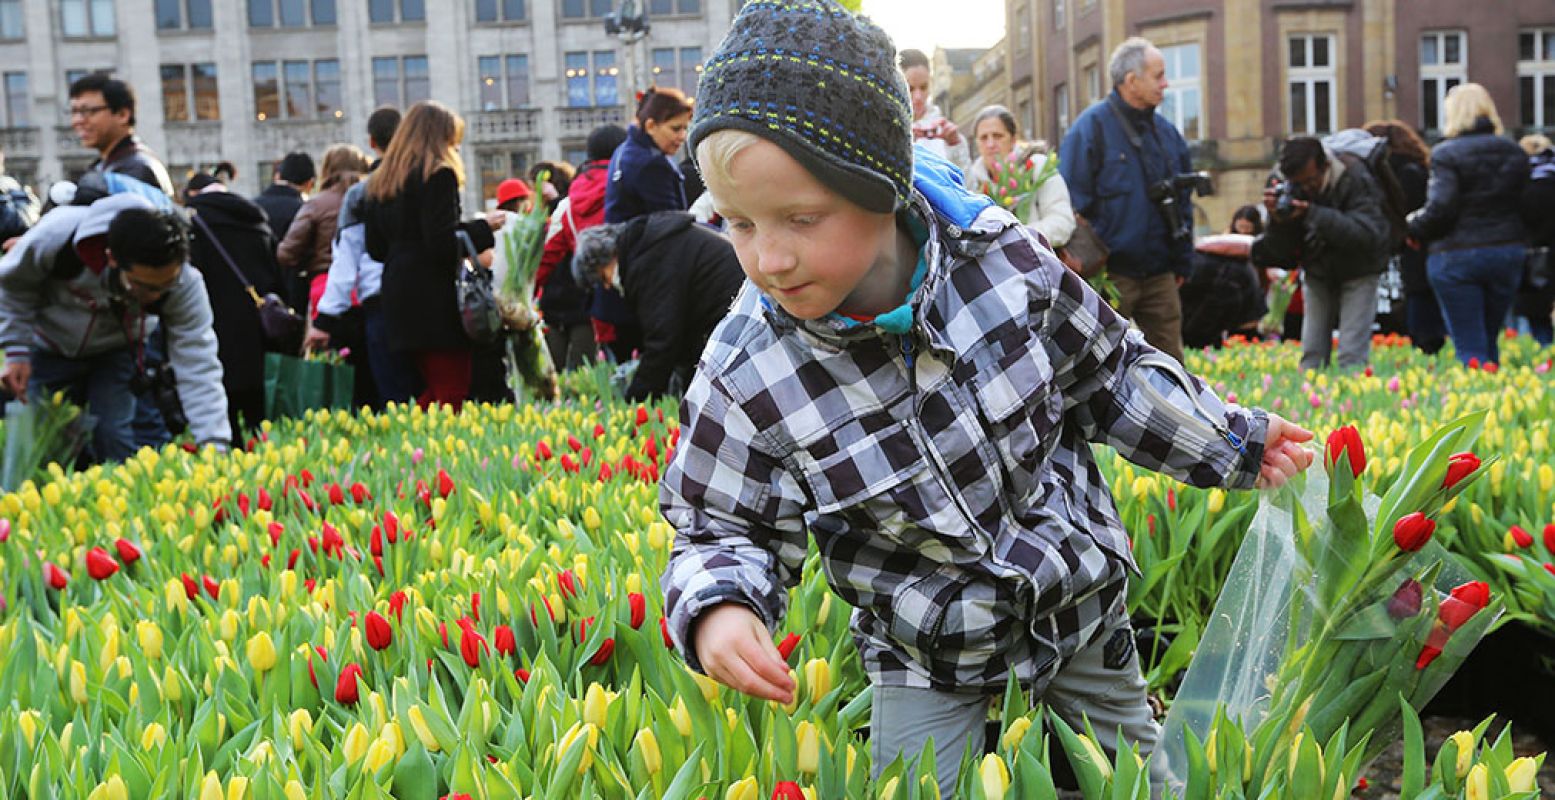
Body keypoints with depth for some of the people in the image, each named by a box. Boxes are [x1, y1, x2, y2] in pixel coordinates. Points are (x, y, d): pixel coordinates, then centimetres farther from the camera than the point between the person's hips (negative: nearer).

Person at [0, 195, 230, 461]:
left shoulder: (185, 284, -35)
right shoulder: (57, 236, -37)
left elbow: (198, 365, -35)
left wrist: (214, 447, -43)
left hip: (116, 350, 0)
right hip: (50, 348, 0)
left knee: (114, 437, -11)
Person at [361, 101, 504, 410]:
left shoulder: (381, 182, 15)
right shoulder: (439, 175, -9)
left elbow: (376, 249, 16)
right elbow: (443, 243, -17)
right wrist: (484, 228, -4)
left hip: (399, 299, 8)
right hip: (436, 300, -8)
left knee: (435, 389, 17)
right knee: (453, 392, -5)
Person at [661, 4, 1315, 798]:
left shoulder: (997, 254, -21)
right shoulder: (746, 375, -25)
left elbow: (1106, 369, -2)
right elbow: (725, 529, -11)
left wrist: (1233, 440, 4)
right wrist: (717, 608, -33)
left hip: (1078, 599, 2)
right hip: (926, 657, -2)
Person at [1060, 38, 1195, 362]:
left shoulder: (1166, 132, 13)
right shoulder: (1093, 126, -7)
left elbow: (1183, 201, 21)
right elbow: (1074, 202, -10)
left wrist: (1182, 263, 16)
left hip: (1159, 274, 6)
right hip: (1112, 274, -6)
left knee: (1170, 361, 8)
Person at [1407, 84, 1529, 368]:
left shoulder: (1446, 154, -11)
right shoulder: (1514, 153, 7)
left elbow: (1440, 208, -17)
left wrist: (1415, 227, -1)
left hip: (1456, 256, -5)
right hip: (1508, 253, 5)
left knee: (1469, 347, -1)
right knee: (1489, 340, 17)